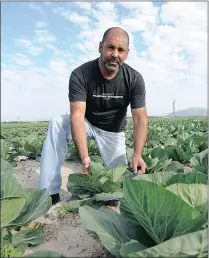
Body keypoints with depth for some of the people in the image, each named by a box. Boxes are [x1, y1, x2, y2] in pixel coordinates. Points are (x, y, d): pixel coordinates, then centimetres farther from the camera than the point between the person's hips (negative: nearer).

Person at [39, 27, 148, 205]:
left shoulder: (134, 79, -18)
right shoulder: (80, 74, -24)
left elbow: (140, 118, -23)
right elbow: (77, 115, -35)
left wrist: (138, 154, -39)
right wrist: (84, 156, -48)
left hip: (113, 130, 1)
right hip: (87, 123, -1)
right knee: (57, 124, -30)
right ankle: (50, 193, -24)